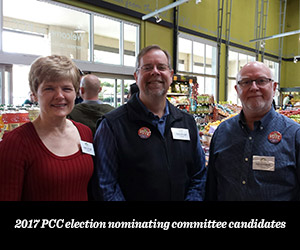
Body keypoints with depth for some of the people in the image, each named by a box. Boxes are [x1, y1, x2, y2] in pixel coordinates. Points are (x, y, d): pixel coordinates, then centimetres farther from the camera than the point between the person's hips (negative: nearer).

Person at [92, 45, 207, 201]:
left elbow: (199, 176, 4)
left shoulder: (188, 122, 1)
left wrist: (193, 197, -10)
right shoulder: (112, 125, -13)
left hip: (185, 197, 4)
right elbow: (105, 186, -16)